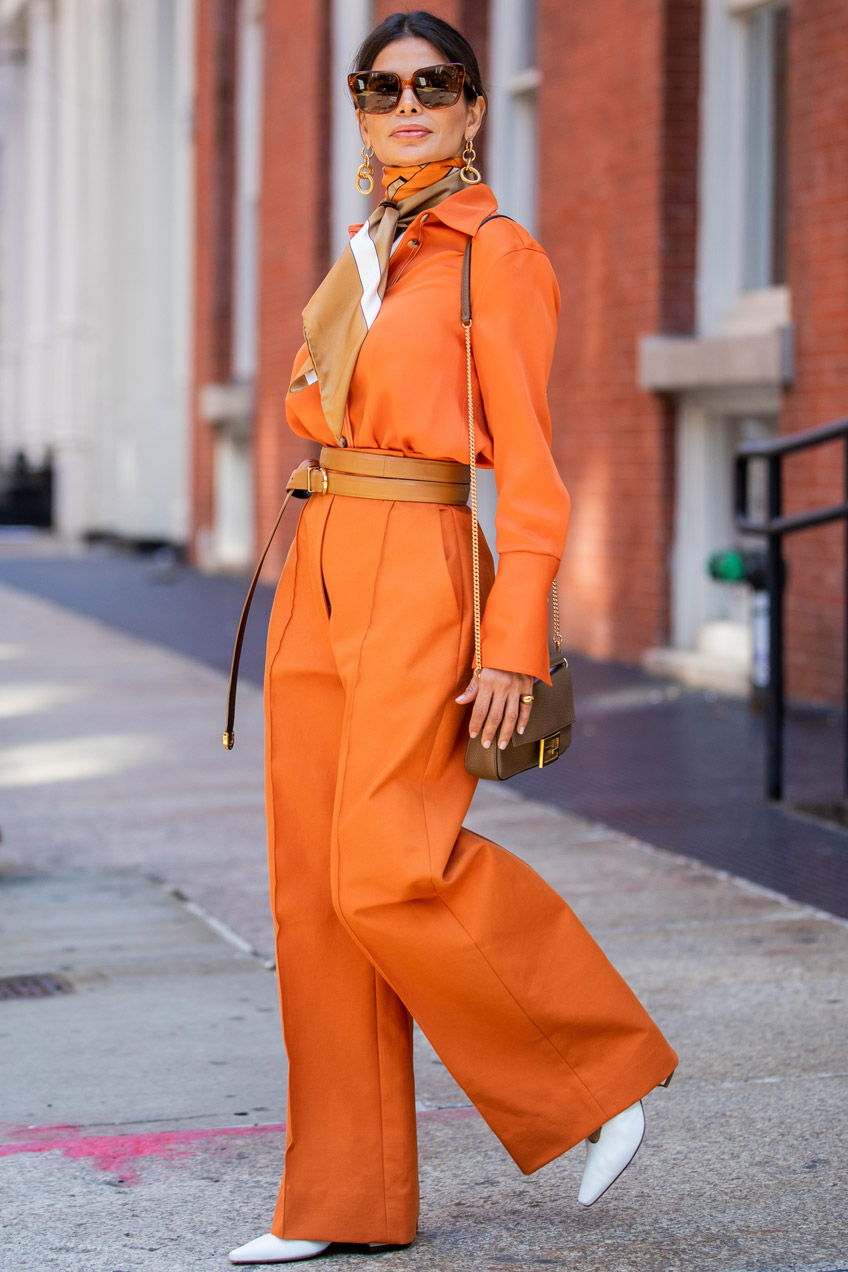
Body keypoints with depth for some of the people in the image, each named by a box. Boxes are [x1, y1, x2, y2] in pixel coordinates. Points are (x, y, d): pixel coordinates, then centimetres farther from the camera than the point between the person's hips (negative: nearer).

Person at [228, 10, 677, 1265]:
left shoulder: (498, 257, -4)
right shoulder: (358, 260, 18)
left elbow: (527, 469, -8)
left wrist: (513, 645, -15)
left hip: (417, 575, -7)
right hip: (317, 577, 8)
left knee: (388, 873, -15)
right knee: (311, 882, 4)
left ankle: (600, 1068, 5)